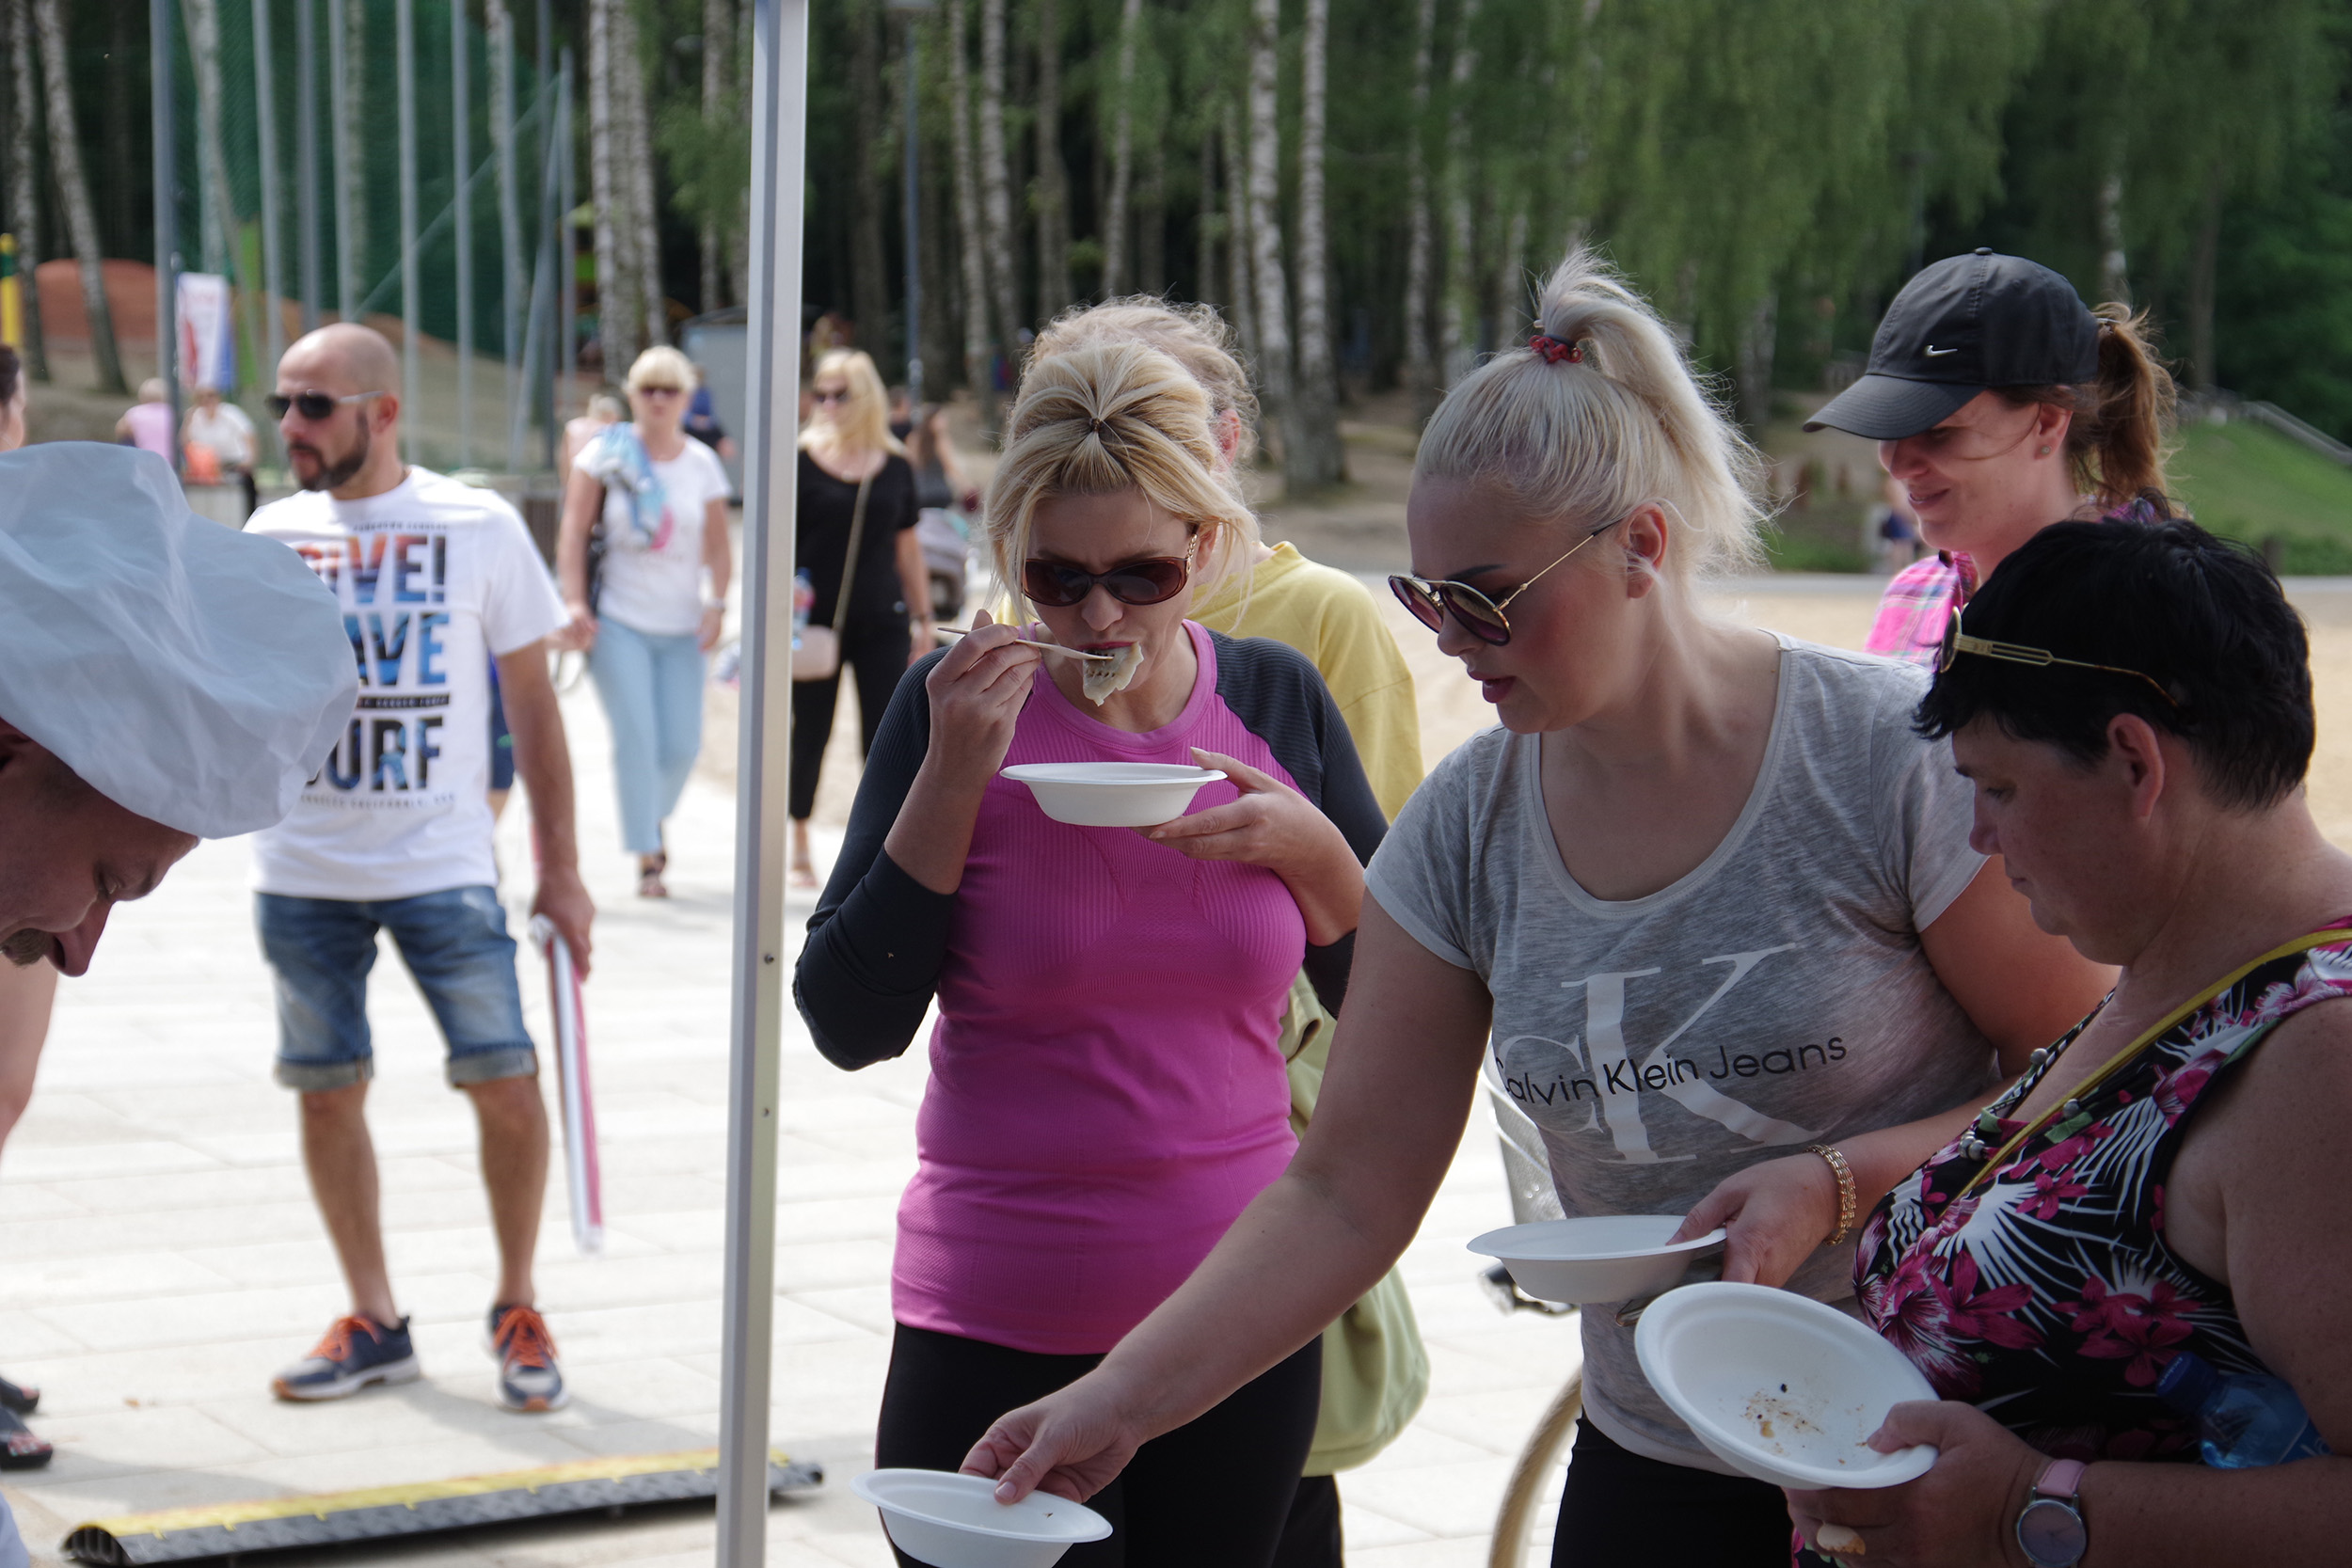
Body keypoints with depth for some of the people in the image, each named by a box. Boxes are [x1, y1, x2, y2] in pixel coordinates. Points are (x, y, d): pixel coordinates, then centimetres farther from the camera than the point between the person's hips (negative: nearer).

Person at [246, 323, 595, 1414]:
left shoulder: (479, 528, -2)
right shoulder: (273, 534, 5)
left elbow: (530, 704, 2)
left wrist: (560, 869, 1)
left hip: (443, 867, -3)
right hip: (302, 871, 3)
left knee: (507, 1086, -6)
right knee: (328, 1091, 7)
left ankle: (515, 1308, 15)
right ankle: (373, 1321, 22)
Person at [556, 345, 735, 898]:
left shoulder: (703, 464, 7)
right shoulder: (606, 453, 0)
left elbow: (718, 547, 8)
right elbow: (573, 534, -1)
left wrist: (716, 604, -5)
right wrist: (574, 602, -10)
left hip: (682, 625, 3)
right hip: (618, 620, -3)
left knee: (682, 743, 0)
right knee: (636, 738, -9)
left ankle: (655, 819, 31)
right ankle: (646, 858, -2)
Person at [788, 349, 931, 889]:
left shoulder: (896, 467, 7)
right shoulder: (801, 461, -2)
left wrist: (923, 618, 13)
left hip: (882, 622, 2)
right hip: (816, 621, -2)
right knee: (809, 735, 7)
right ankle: (799, 850, 22)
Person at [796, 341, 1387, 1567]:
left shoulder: (1275, 697, 0)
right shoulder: (960, 704, -7)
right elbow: (850, 1025, -11)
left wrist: (1308, 847, -12)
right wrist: (953, 776, -18)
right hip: (1000, 1329, -2)